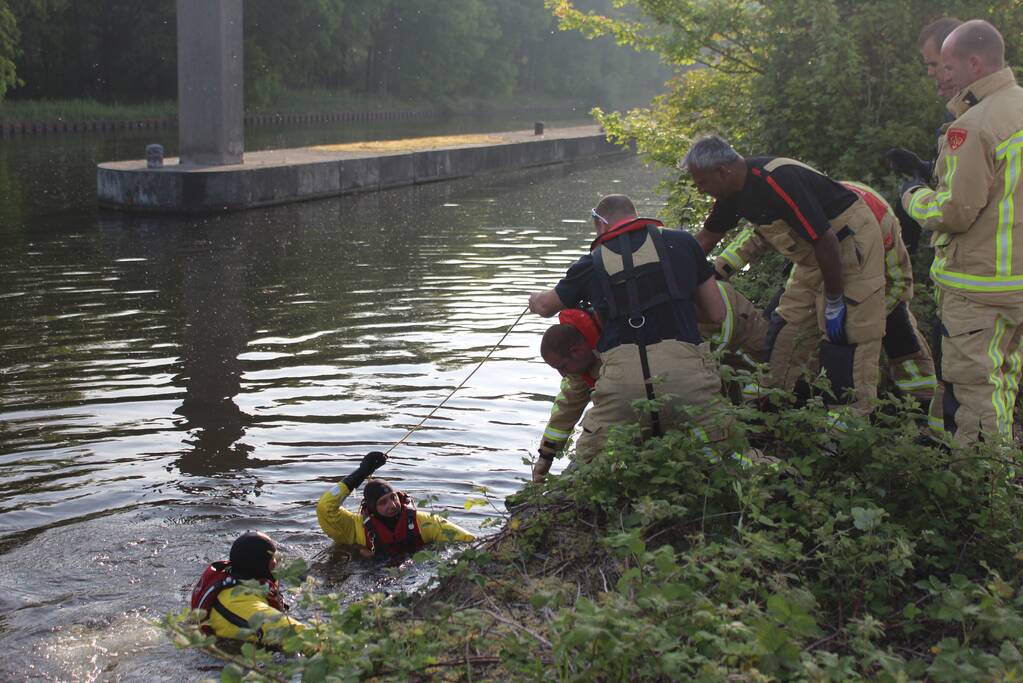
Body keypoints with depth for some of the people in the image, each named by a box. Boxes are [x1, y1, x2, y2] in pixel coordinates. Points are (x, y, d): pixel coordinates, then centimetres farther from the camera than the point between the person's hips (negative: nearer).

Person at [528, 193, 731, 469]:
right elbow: (717, 314, 22)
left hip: (620, 373, 1)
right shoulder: (681, 242, 18)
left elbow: (544, 306, 38)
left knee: (589, 464, 20)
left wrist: (535, 299, 62)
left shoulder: (592, 263, 19)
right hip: (682, 367, 0)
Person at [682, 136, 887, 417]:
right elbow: (706, 238, 14)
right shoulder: (735, 191, 0)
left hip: (852, 241, -9)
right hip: (816, 253, 9)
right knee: (790, 325, 8)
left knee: (848, 334, -11)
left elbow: (826, 242, -28)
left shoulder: (777, 182, -29)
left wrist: (833, 303, -21)